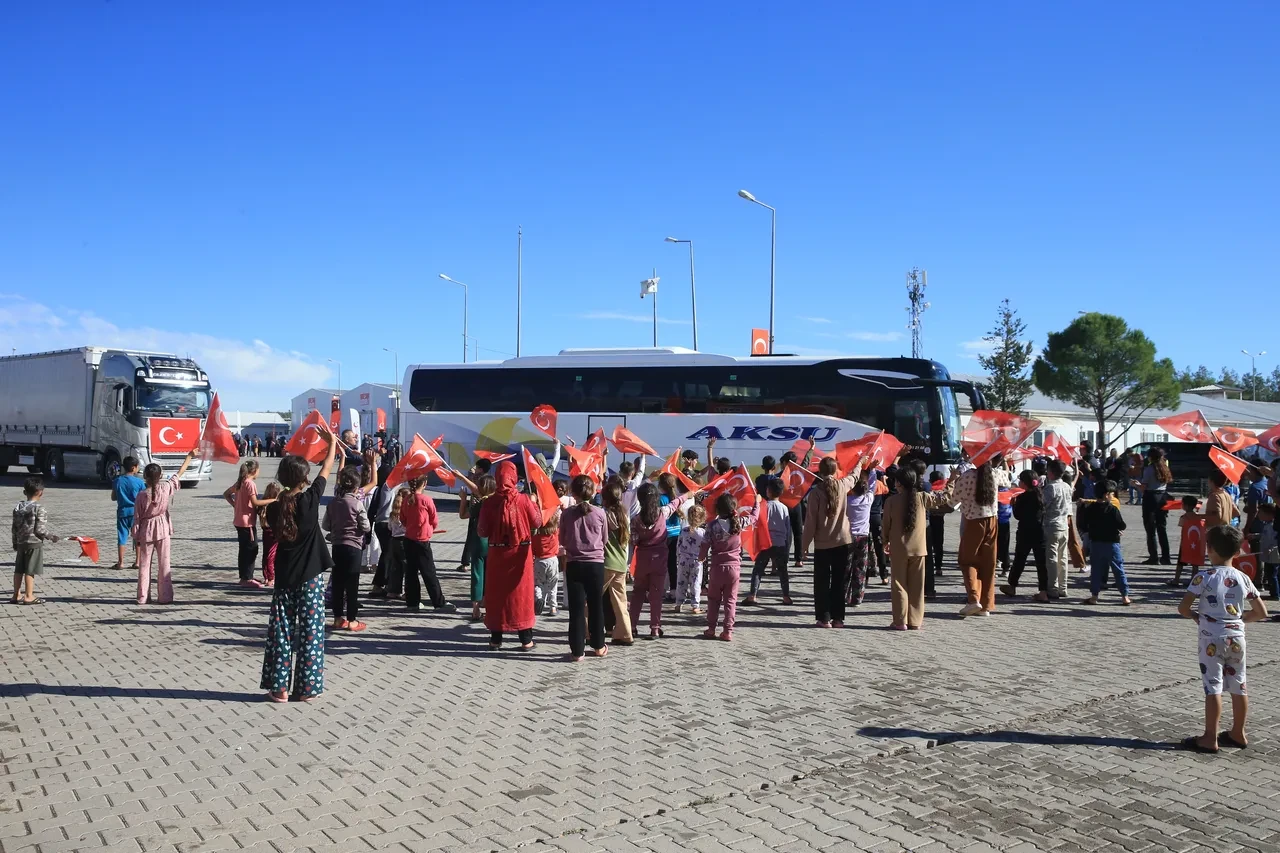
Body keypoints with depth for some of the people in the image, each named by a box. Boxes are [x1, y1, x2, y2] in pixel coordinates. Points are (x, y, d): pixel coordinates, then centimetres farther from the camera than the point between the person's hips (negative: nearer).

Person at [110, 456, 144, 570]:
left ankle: (120, 562, 6)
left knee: (122, 537, 6)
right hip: (135, 511, -2)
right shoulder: (139, 481, -9)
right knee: (137, 537, 8)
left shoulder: (117, 481, -1)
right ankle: (137, 561, 11)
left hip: (122, 512, 2)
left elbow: (113, 497, 6)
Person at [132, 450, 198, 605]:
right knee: (164, 564, 4)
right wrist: (190, 456, 13)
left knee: (144, 565, 9)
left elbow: (137, 518, -5)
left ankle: (142, 597, 12)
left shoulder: (142, 495, -10)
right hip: (163, 529, 0)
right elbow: (179, 473, 3)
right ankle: (165, 597, 5)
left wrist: (136, 537, 4)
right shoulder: (166, 488, -10)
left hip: (146, 531, 0)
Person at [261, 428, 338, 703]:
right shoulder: (310, 500, -12)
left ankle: (279, 688, 11)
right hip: (310, 577, -3)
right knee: (310, 633, 4)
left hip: (285, 578, 3)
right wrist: (332, 442, 13)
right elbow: (327, 470, 1)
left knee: (281, 633, 9)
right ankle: (306, 688, 7)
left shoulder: (274, 507, -5)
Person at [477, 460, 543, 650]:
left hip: (497, 553, 1)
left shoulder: (489, 502, -8)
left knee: (496, 594, 11)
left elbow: (483, 532, -5)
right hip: (520, 552, 0)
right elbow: (537, 522, 0)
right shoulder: (523, 499, -10)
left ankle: (496, 638, 16)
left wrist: (479, 528, 16)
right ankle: (526, 639, 11)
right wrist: (535, 504, 15)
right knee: (522, 593, 7)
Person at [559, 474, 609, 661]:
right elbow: (605, 539, 6)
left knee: (576, 608, 3)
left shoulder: (566, 513, -6)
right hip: (596, 564, 1)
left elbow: (562, 541, 4)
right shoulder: (600, 513, -6)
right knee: (596, 606, 14)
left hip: (574, 565, -1)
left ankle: (577, 651, 3)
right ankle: (598, 646, 24)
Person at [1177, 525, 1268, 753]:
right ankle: (1238, 733, 27)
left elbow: (1183, 608, -14)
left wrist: (1196, 616, 5)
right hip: (1236, 637, 5)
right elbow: (1261, 612, 6)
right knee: (1238, 686, 14)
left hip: (1212, 638, -5)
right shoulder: (1243, 578, 2)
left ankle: (1210, 738, 0)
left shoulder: (1203, 576, -11)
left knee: (1213, 687, -2)